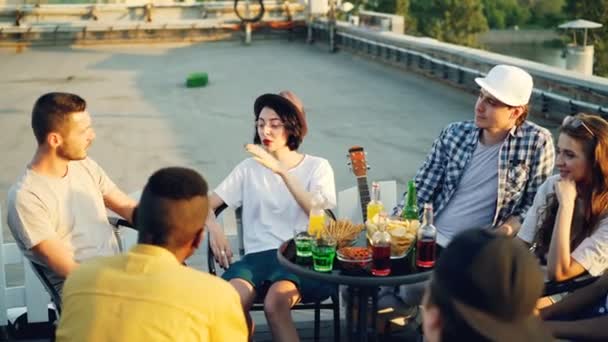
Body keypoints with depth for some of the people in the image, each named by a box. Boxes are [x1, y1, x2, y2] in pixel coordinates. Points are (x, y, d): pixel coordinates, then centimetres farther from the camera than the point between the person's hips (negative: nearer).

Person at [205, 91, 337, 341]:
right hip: (258, 255, 2)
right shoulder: (248, 168, 16)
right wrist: (214, 229, -10)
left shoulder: (317, 167, 9)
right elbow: (206, 204, 13)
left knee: (274, 302, -34)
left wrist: (281, 170, -17)